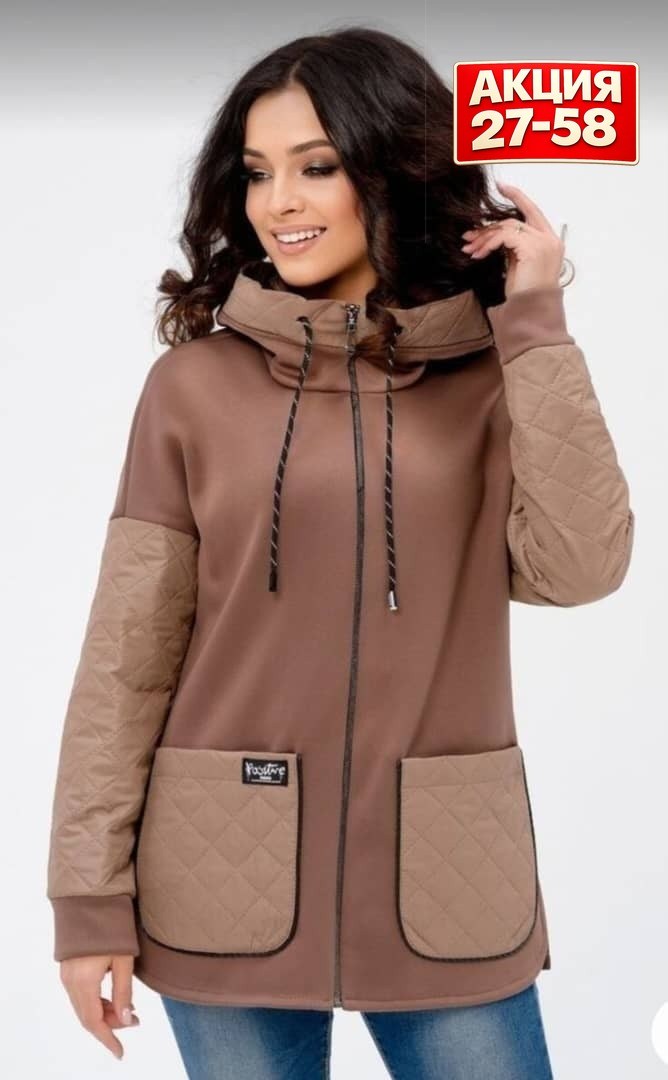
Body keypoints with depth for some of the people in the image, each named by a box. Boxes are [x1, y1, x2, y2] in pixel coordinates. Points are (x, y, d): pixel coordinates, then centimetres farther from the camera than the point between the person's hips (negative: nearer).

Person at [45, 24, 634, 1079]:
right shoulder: (195, 383, -2)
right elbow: (127, 652, -3)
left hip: (445, 885, 1)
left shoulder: (496, 373, 1)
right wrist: (92, 893, -4)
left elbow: (580, 565, -15)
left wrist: (535, 323, -13)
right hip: (228, 885, 0)